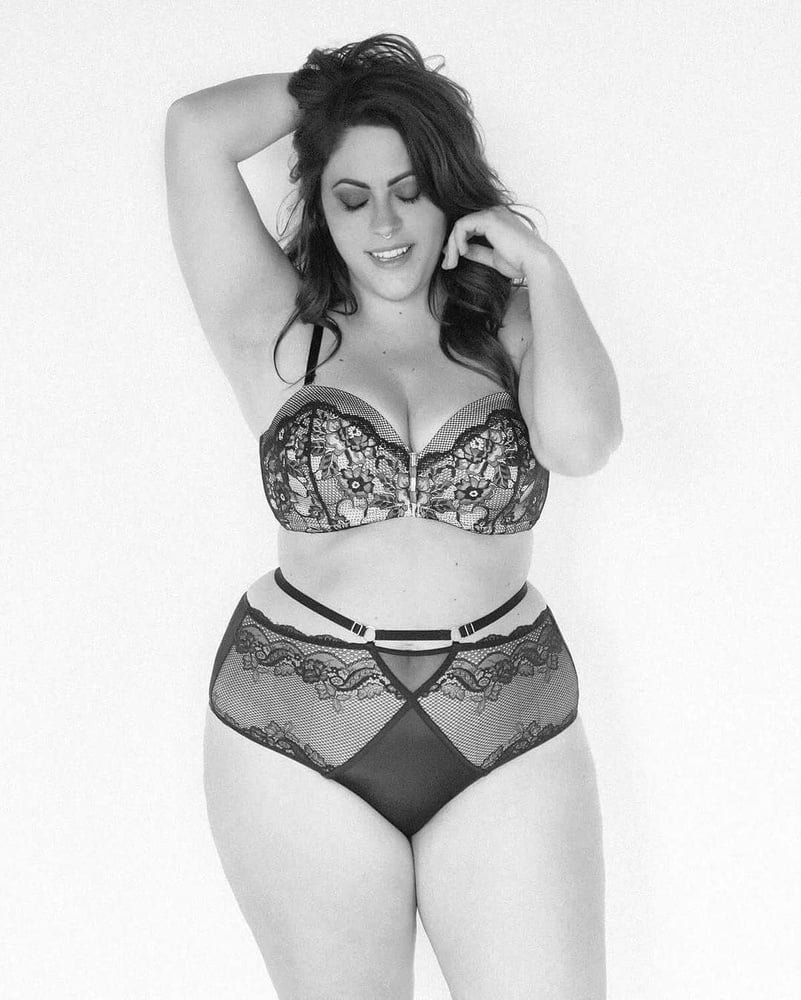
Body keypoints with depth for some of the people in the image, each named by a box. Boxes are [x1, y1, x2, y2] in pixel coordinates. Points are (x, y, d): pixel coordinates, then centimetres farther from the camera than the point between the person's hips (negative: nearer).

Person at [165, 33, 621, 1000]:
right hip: (297, 741, 0)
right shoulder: (281, 335, 1)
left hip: (508, 746, 1)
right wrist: (332, 81, 8)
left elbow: (581, 440, -17)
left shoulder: (511, 328, 4)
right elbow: (196, 131, -6)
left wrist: (541, 265, -6)